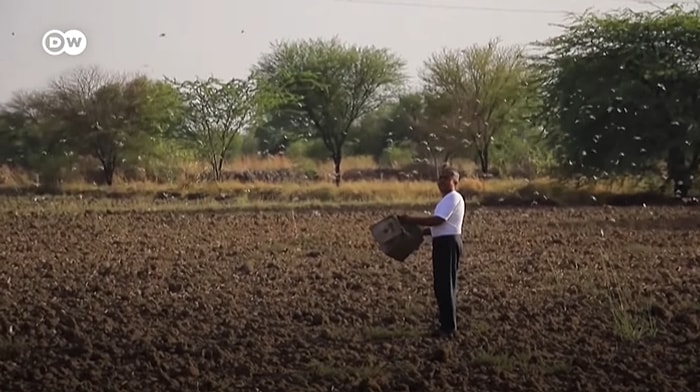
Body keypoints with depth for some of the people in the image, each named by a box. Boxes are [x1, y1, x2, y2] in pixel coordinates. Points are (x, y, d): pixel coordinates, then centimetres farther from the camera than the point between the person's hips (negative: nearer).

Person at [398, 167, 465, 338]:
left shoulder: (453, 198, -15)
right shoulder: (448, 199, 19)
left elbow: (437, 220, -24)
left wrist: (410, 220, -21)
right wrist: (420, 232, 14)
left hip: (448, 243, -11)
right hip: (444, 242, 11)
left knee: (446, 285, -6)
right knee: (441, 285, 16)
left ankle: (448, 327, -1)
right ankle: (447, 324, 24)